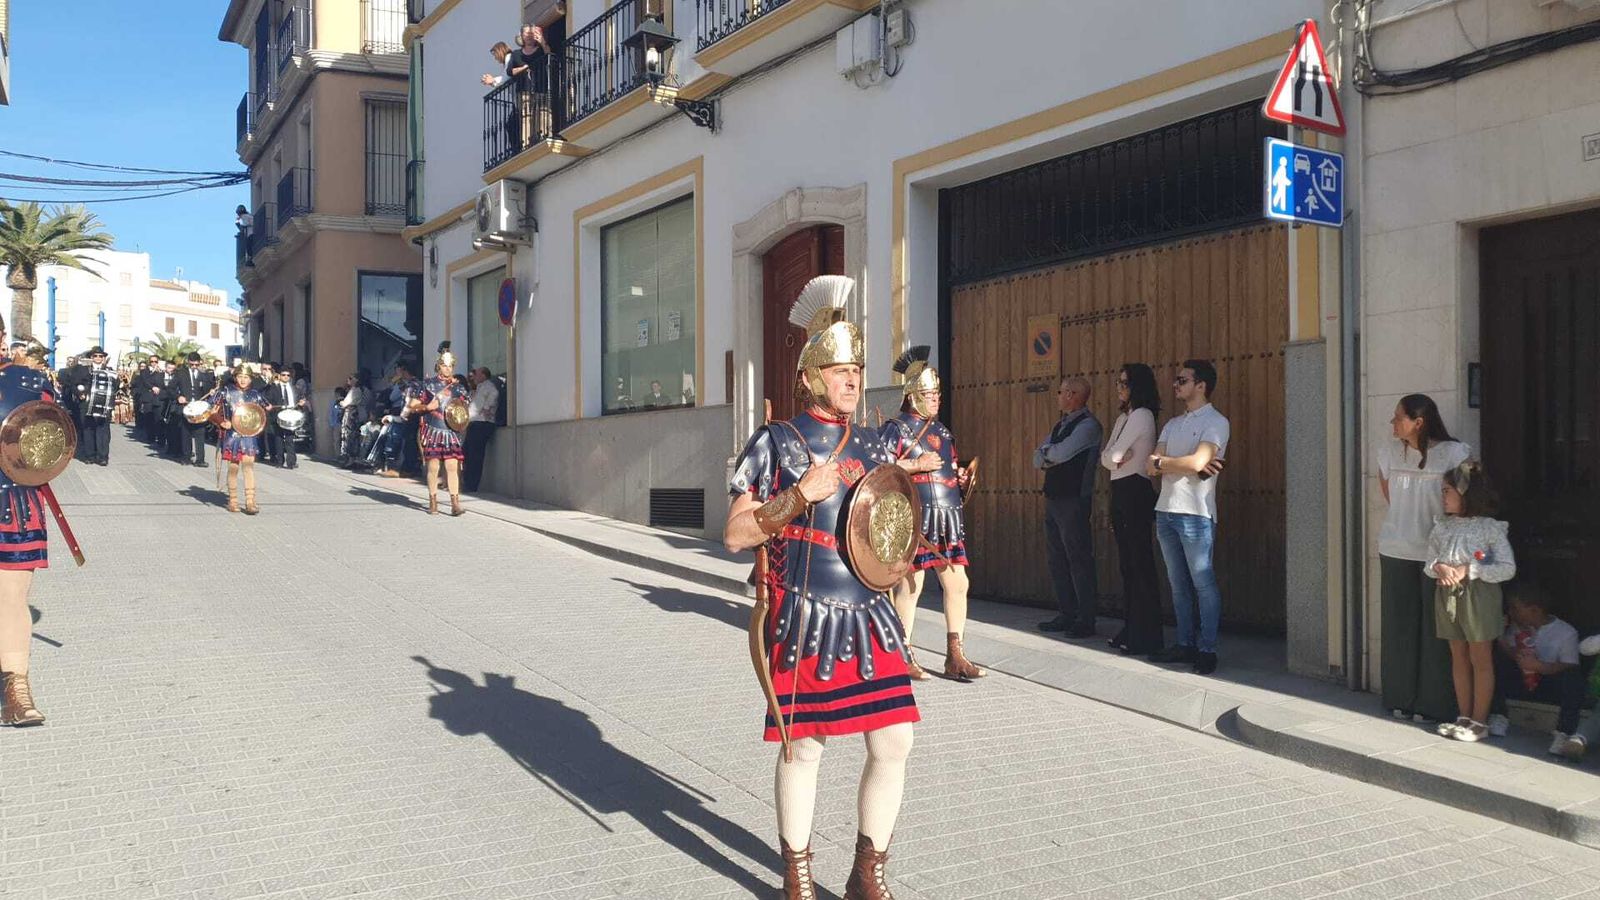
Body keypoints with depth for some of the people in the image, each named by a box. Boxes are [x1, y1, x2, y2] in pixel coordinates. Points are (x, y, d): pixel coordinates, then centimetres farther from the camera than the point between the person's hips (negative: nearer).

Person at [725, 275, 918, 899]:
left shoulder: (872, 451, 12)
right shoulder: (775, 443, -2)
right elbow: (734, 535, -7)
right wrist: (799, 496, -16)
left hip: (869, 619, 4)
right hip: (803, 620, -4)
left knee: (893, 743, 1)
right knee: (801, 748, 5)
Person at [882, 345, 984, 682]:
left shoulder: (943, 430, 21)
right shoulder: (897, 428, -2)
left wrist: (961, 478, 9)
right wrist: (916, 465, -16)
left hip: (948, 516, 7)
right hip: (915, 516, -7)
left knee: (957, 583, 5)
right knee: (911, 584, -2)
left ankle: (955, 656, 12)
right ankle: (903, 656, 10)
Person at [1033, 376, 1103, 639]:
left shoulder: (1088, 425, -10)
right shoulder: (1060, 425, 18)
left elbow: (1062, 453, -20)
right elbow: (1038, 460, 13)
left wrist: (1046, 453, -1)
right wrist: (1053, 457, -7)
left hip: (1074, 500, -9)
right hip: (1053, 497, 9)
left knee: (1078, 559, -5)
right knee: (1057, 559, 11)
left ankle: (1085, 621, 0)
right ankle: (1066, 615, 19)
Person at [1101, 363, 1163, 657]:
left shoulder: (1142, 415, -12)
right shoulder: (1123, 418, 18)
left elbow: (1113, 456, -15)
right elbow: (1105, 458, 14)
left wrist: (1113, 457, 3)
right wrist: (1116, 458, -3)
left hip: (1135, 492, -10)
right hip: (1120, 492, 10)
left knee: (1139, 566, -7)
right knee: (1126, 565, 12)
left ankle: (1145, 638, -4)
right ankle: (1130, 630, 18)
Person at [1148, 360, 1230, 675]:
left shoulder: (1215, 422, -5)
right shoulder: (1172, 424, 18)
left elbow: (1197, 462, -20)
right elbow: (1151, 468, 7)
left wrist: (1161, 462, -5)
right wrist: (1182, 465, -10)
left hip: (1194, 513, -7)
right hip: (1166, 510, 8)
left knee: (1203, 583, -4)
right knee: (1178, 584, 11)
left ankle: (1207, 649, 1)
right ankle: (1185, 643, 18)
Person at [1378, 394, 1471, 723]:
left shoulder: (1454, 454, -12)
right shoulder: (1388, 451, 3)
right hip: (1395, 550, 4)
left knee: (1435, 631, 1)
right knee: (1398, 627, 9)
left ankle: (1434, 705, 11)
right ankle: (1400, 699, 20)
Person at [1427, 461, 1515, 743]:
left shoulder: (1490, 528, -8)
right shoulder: (1442, 527, 8)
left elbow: (1507, 568, -12)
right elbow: (1428, 564, 10)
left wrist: (1469, 570, -19)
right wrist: (1438, 567, -13)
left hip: (1478, 595, -5)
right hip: (1447, 594, 5)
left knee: (1481, 659, 3)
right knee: (1458, 657, 12)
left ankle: (1480, 721, 10)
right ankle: (1464, 716, 21)